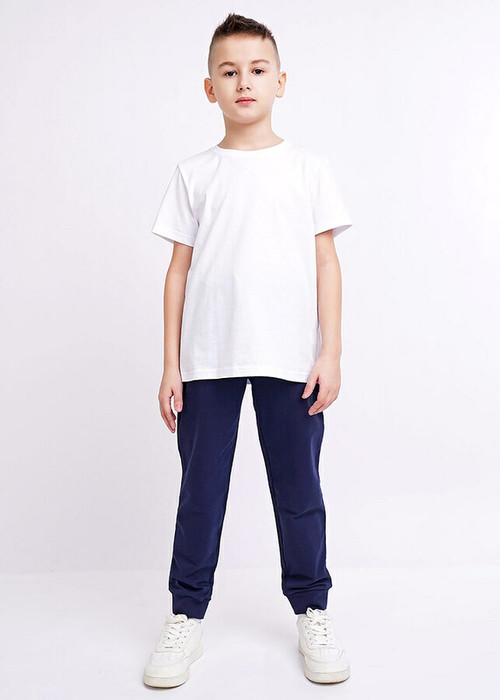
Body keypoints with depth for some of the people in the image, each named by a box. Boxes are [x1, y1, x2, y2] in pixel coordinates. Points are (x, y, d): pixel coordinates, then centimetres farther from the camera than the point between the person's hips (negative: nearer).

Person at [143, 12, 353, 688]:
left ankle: (313, 613, 25)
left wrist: (330, 353, -3)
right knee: (200, 491, 7)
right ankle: (187, 616, 22)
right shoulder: (194, 173, 8)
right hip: (207, 360, 1)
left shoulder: (308, 167, 7)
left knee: (299, 491, 8)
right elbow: (180, 268, 7)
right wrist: (171, 365, 3)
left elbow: (326, 262, 5)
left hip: (290, 358, 0)